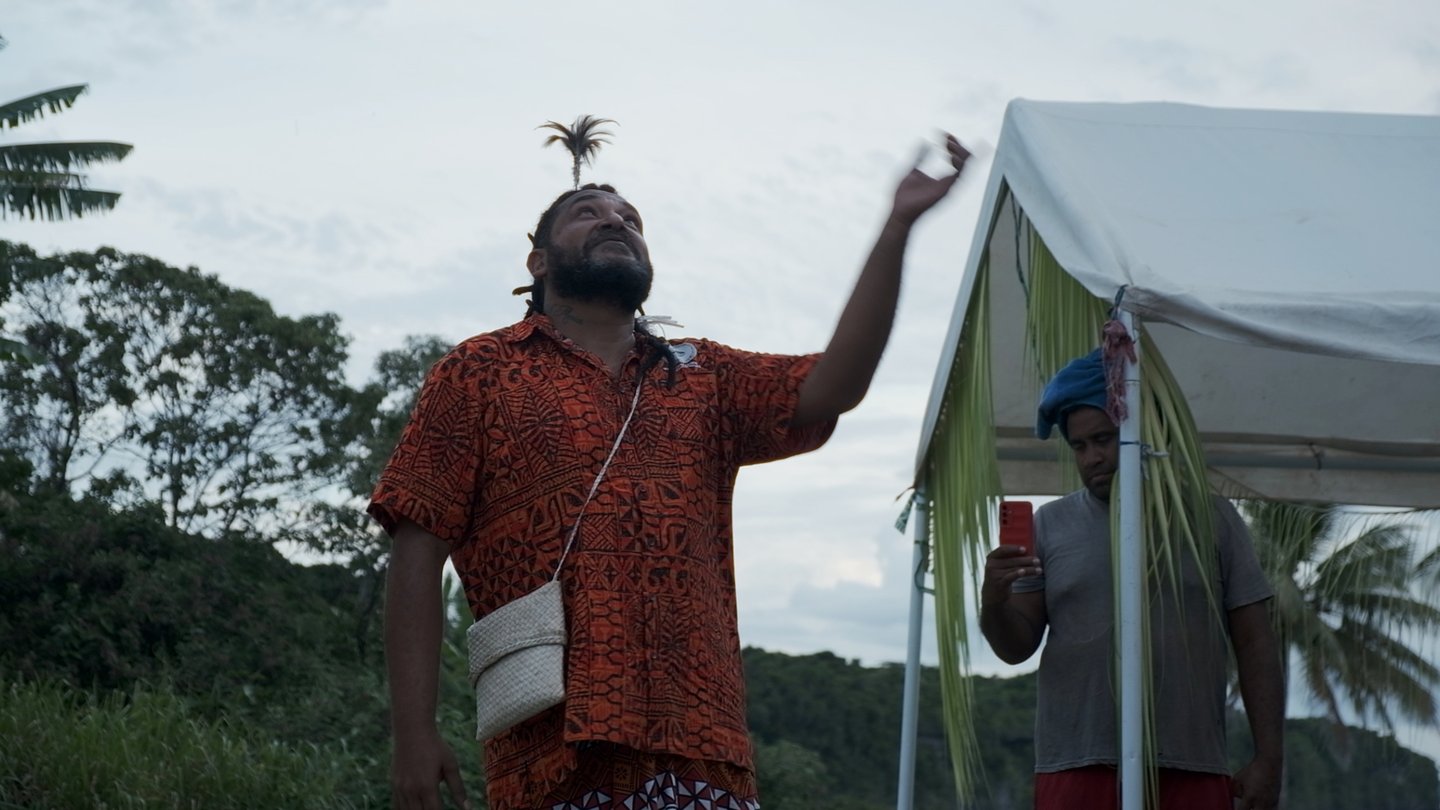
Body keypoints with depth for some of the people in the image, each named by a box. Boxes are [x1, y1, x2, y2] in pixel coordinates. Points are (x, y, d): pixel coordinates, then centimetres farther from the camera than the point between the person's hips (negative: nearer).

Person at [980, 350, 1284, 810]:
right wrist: (993, 603, -16)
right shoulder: (1051, 525, 11)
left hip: (1192, 773, 0)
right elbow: (1016, 646, 6)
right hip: (1078, 768, 0)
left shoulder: (1212, 518, 10)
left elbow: (1254, 645, 8)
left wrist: (1268, 758, 0)